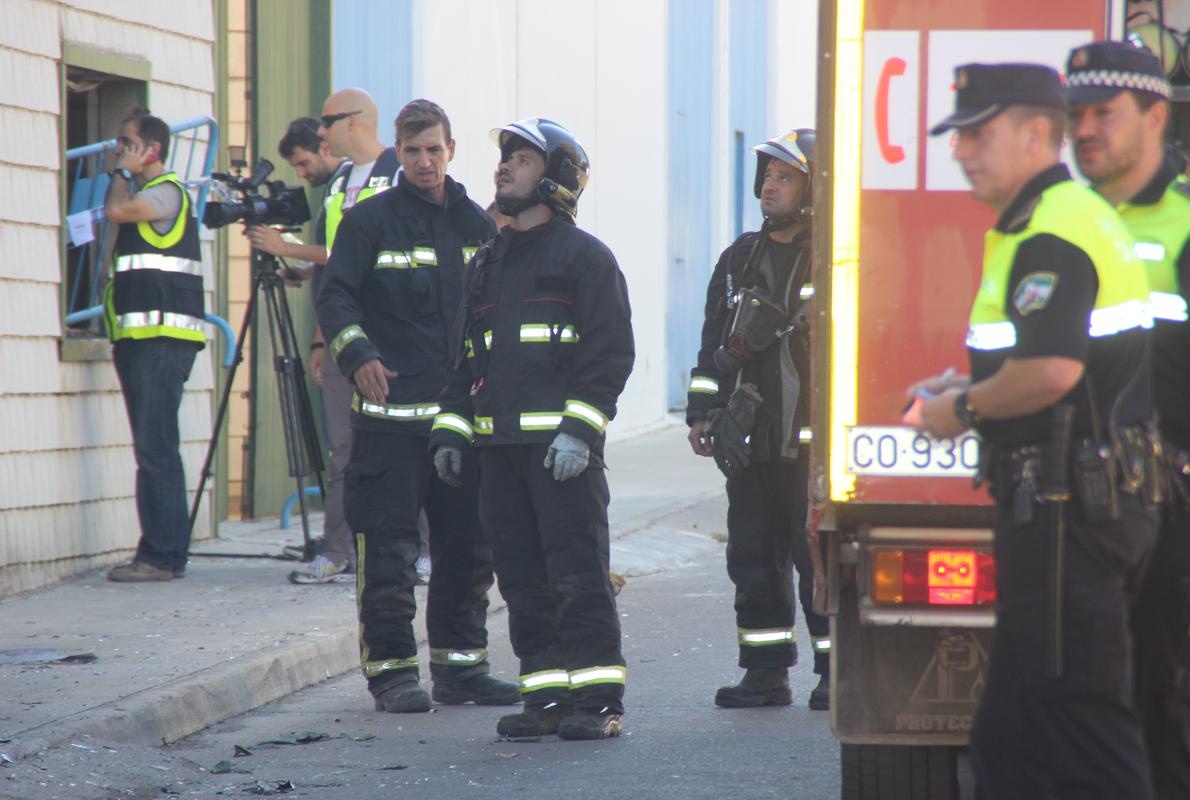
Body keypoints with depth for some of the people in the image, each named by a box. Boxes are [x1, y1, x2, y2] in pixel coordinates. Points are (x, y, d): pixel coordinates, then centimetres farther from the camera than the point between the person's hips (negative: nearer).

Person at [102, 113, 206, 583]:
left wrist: (122, 171, -5)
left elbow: (116, 210, -19)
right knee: (153, 450, 9)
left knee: (155, 449, -12)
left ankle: (162, 556, -14)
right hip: (139, 338, 10)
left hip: (163, 338, -10)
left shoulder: (166, 192, -6)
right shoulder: (143, 195, 23)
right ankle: (165, 553, 11)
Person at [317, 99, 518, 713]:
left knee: (468, 546, 9)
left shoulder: (476, 224, 14)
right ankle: (391, 668, 1)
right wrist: (358, 353, -25)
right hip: (392, 413, -5)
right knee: (389, 549, -6)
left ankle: (460, 663, 19)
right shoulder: (370, 220, -1)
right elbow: (335, 296, -8)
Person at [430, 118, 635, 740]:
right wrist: (450, 430, 13)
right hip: (499, 446, 7)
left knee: (578, 572, -8)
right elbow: (465, 357, 24)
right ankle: (546, 695, 10)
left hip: (563, 448, -7)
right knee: (523, 578, 6)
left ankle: (598, 700, -5)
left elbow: (610, 354, -7)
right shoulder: (488, 262, 21)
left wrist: (579, 429, -17)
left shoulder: (584, 256, 0)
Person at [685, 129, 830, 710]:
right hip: (750, 438, 6)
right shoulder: (741, 258, 16)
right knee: (754, 554, 7)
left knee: (820, 553, -5)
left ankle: (836, 671, 4)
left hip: (814, 437, -6)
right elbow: (715, 340, 19)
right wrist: (703, 413, 13)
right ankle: (766, 673, 14)